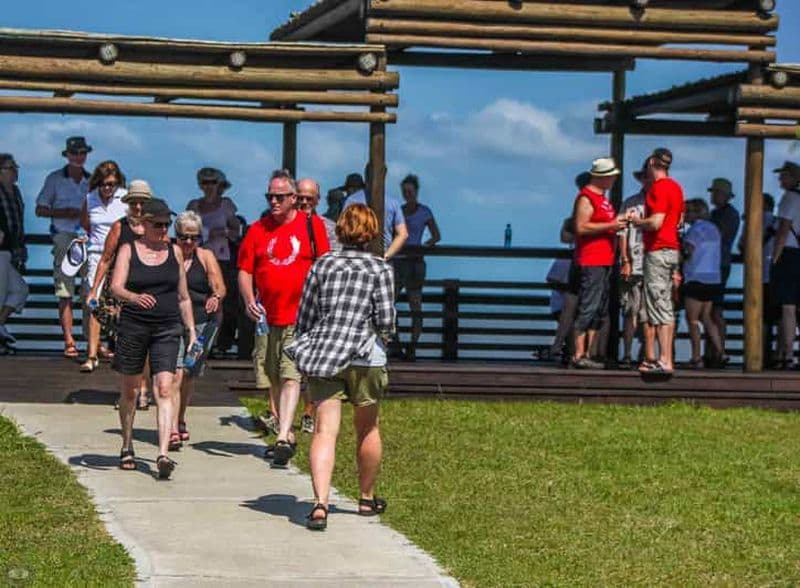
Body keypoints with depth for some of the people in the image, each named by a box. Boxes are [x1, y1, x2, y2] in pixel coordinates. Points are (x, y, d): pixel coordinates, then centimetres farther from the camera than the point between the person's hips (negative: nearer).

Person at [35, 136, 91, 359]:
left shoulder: (92, 181, 12)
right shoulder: (55, 179, 7)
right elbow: (40, 209, 8)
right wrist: (63, 213, -7)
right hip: (64, 237, -2)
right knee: (65, 293, -5)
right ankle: (69, 342, -3)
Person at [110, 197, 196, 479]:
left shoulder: (175, 252, 8)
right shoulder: (128, 250, 0)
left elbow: (183, 296, 14)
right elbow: (116, 287, -12)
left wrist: (191, 330, 10)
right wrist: (134, 297, -33)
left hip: (167, 329, 1)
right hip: (133, 326, -1)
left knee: (165, 389, -13)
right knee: (130, 389, 11)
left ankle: (163, 455, -21)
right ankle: (127, 447, 31)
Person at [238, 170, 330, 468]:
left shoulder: (312, 225, 1)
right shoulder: (258, 229, 7)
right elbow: (245, 270, 8)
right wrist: (249, 301, -8)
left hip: (301, 316, -4)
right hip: (267, 316, 4)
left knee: (291, 375, -13)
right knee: (274, 378, 12)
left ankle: (283, 437, -19)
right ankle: (286, 434, 25)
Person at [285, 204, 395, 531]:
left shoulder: (322, 264, 8)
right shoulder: (380, 269, 0)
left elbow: (305, 316, 8)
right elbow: (385, 319, -6)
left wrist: (307, 352, 21)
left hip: (322, 354, 1)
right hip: (365, 356, -1)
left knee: (325, 430, -7)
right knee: (367, 427, 19)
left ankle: (320, 503, -25)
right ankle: (367, 498, 35)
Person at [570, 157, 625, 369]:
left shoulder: (602, 197, 21)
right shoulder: (586, 198, -10)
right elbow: (581, 227, -19)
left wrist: (618, 221, 14)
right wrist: (611, 225, -18)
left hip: (604, 261, 10)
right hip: (591, 262, -10)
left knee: (600, 311, 9)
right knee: (587, 308, -11)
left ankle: (587, 354, 12)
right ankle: (579, 356, -11)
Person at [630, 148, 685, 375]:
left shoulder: (658, 188, -14)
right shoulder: (675, 187, 15)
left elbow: (656, 222, -21)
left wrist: (637, 221, -4)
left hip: (657, 251, -10)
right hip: (672, 249, 10)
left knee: (659, 307, -10)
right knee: (666, 308, 11)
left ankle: (664, 361, -14)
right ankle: (651, 358, 15)